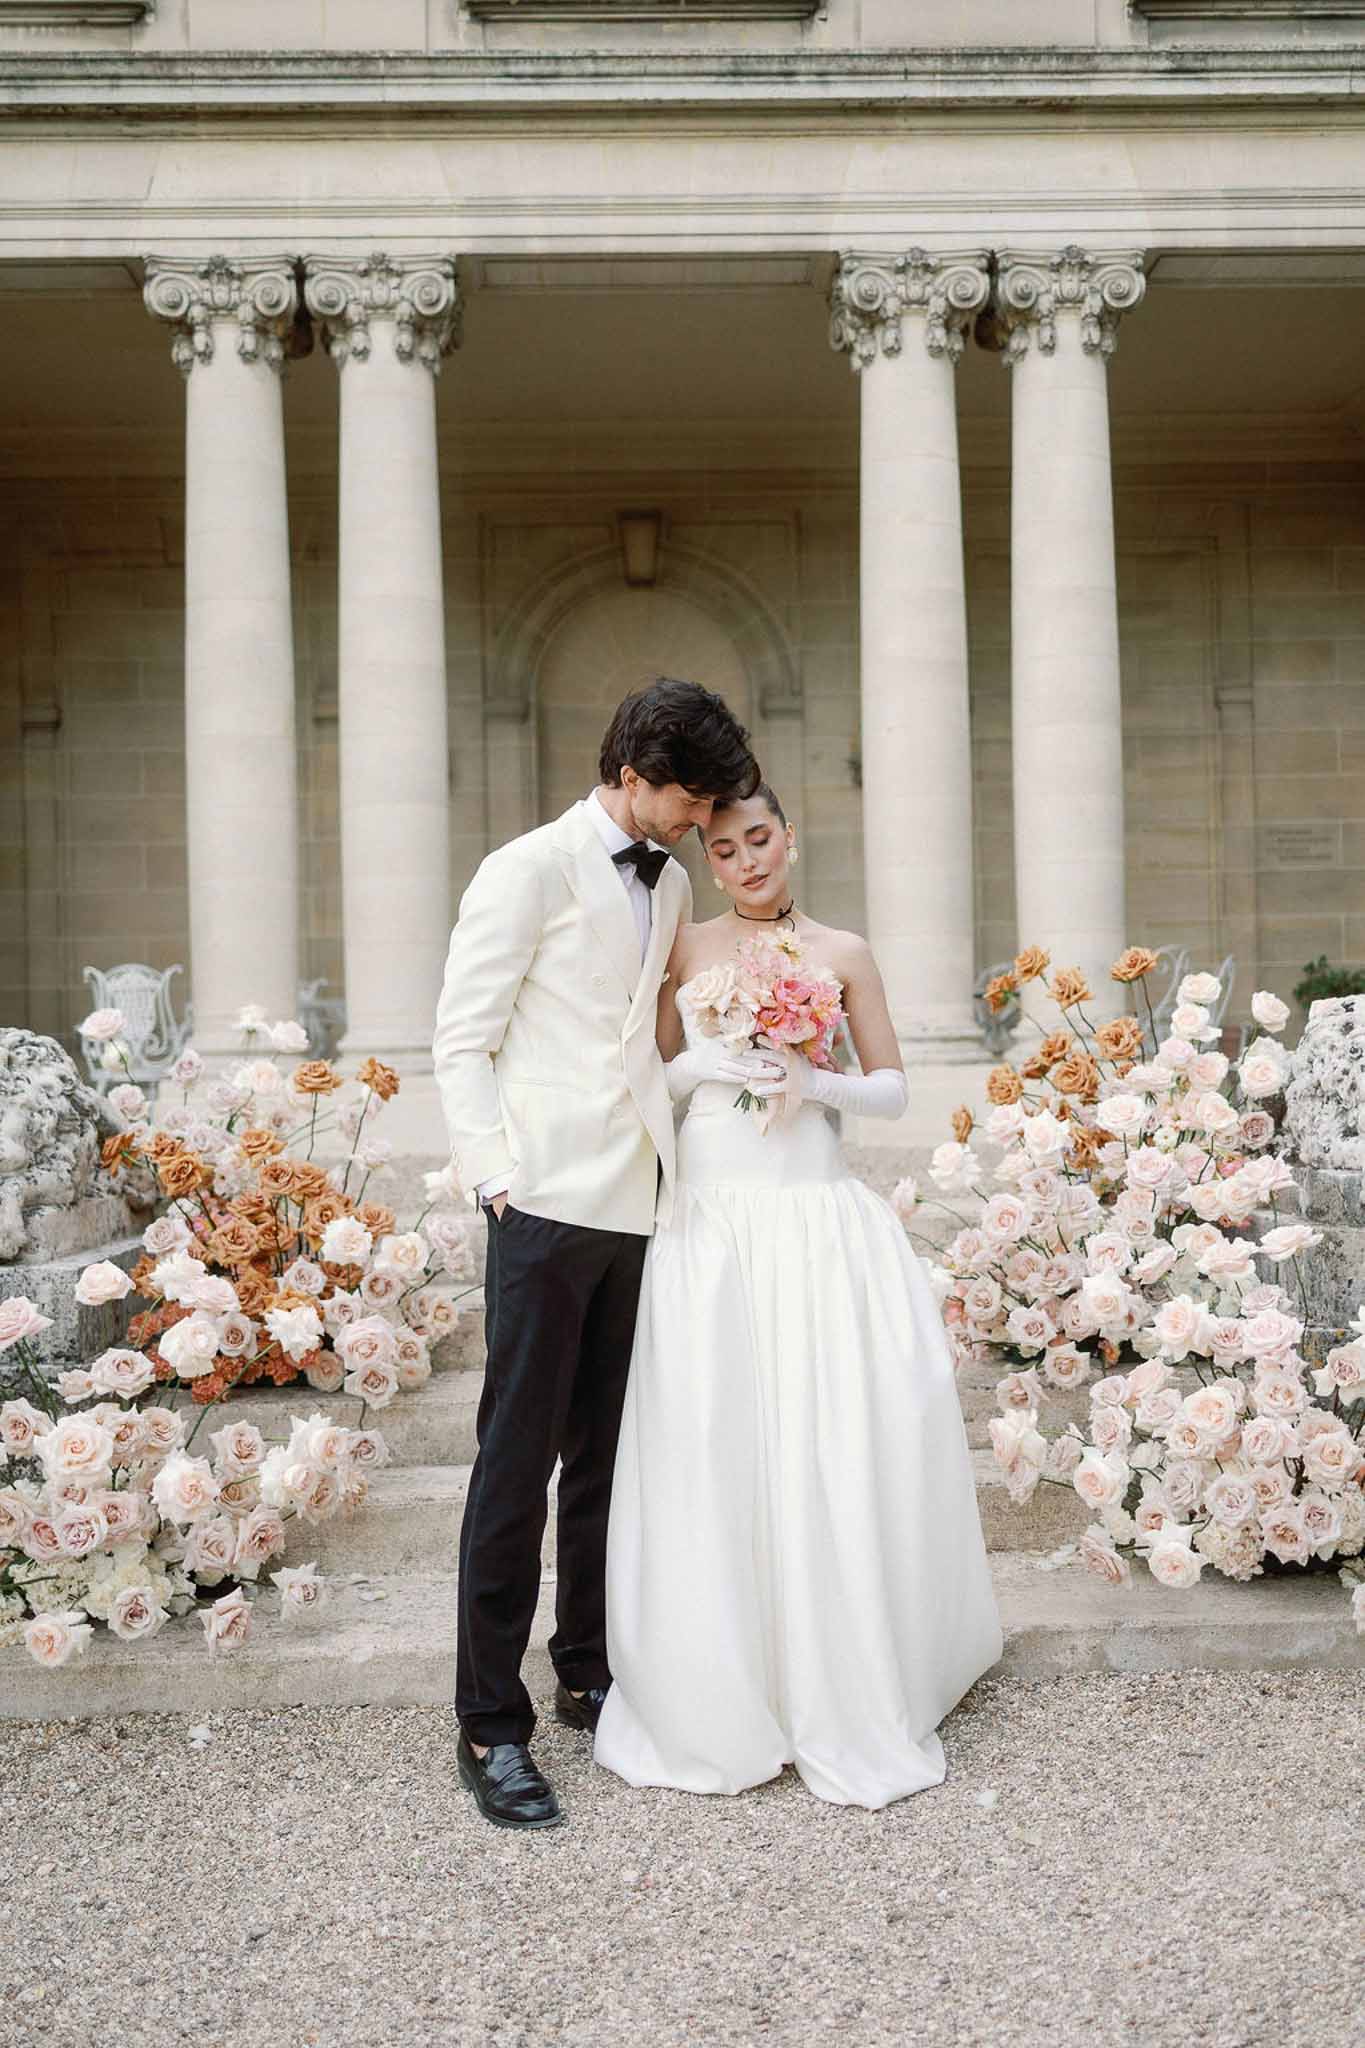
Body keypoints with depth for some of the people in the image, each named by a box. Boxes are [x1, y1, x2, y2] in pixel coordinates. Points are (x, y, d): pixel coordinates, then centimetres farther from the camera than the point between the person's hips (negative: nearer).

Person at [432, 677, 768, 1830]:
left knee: (605, 1456, 14)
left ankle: (589, 1677, 27)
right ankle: (491, 1726, 9)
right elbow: (462, 1041, -5)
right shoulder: (530, 871, -4)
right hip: (549, 1204, -6)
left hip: (639, 1207, 6)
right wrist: (497, 1177, -11)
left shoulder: (671, 887, 15)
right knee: (517, 1463, -1)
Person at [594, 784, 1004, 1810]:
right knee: (711, 1449, -2)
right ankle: (720, 1697, 15)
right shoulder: (686, 949, 9)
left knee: (837, 1444, -2)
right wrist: (717, 1060, -9)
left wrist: (816, 1082, -9)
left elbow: (894, 1090, 9)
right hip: (710, 1218, 0)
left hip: (820, 1218, 0)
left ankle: (850, 1694, 16)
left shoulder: (843, 954, 7)